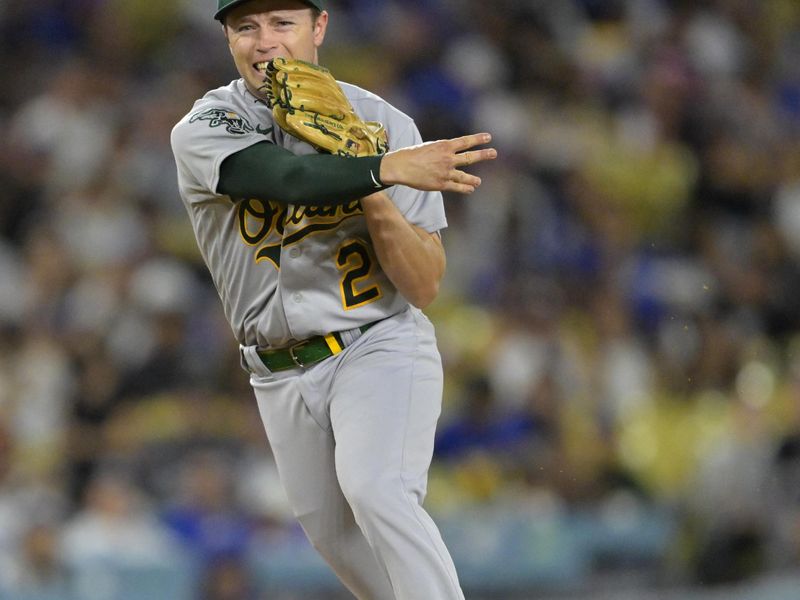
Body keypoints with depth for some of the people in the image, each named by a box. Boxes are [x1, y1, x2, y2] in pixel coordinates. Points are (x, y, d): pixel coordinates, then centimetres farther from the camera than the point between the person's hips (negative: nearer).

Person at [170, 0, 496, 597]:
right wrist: (385, 169, -47)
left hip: (381, 349, -3)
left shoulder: (382, 123, -6)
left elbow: (424, 288, -9)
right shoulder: (203, 130, -6)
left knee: (375, 491, -27)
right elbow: (287, 178, -30)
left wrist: (375, 198, -26)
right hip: (284, 378, 3)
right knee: (335, 533, 11)